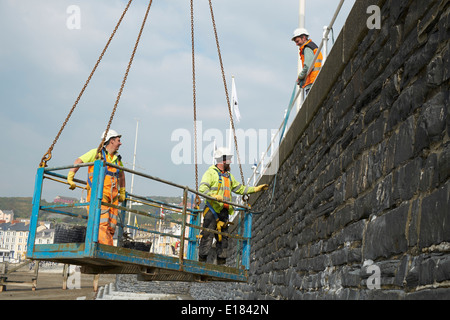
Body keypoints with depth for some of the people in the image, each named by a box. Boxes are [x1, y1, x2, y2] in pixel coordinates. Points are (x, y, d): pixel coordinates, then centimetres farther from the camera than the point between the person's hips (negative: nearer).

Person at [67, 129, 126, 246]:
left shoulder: (117, 159, 21)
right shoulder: (97, 153, 3)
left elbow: (121, 174, 38)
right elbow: (78, 161, 6)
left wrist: (122, 193, 38)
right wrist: (70, 178, -3)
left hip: (113, 197, 6)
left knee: (111, 227, -1)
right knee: (102, 223, -20)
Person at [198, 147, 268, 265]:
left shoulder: (229, 176, 23)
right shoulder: (211, 173, -2)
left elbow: (239, 188, 32)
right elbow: (202, 188, -15)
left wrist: (255, 189, 26)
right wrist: (213, 195, -32)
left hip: (224, 211, 8)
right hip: (212, 210, -7)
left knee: (223, 237, 7)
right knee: (207, 236, -10)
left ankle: (221, 262, 12)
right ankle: (202, 261, -7)